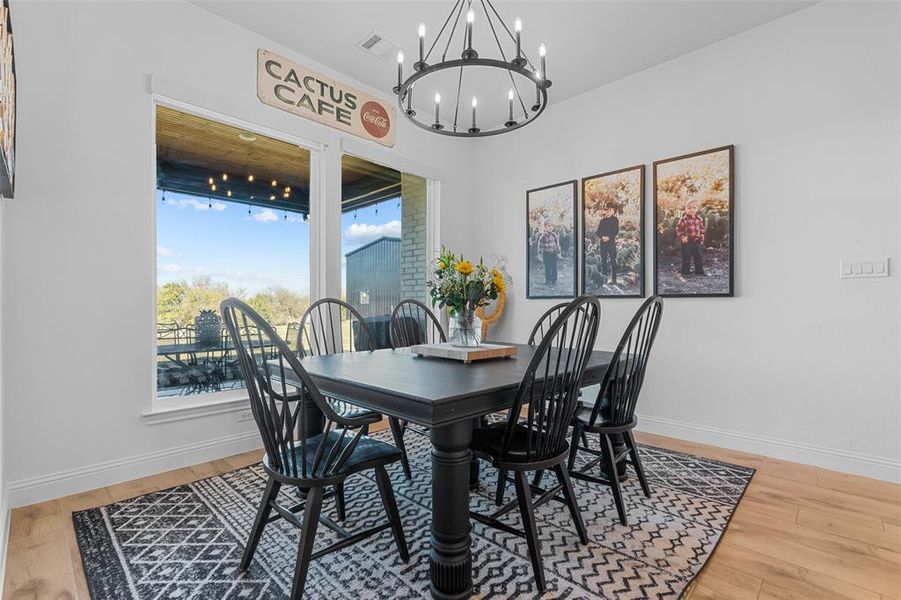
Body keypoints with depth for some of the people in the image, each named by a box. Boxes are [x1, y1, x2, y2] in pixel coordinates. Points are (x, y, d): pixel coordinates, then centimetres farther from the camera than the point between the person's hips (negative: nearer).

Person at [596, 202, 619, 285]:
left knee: (612, 260, -6)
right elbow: (598, 231, 9)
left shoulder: (615, 220, 4)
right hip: (602, 242, 3)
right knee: (603, 260, 5)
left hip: (612, 242, -3)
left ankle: (613, 279, -3)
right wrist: (602, 237, -10)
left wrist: (608, 238, -15)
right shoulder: (602, 220, 14)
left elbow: (616, 232, -3)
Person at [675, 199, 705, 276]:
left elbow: (701, 229, 13)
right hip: (687, 242, -5)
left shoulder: (699, 219, 3)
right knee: (686, 257, 0)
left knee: (698, 256, 13)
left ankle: (699, 270, 25)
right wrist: (682, 237, -15)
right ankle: (686, 272, 10)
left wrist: (701, 238, 10)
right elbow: (678, 229, -9)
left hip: (696, 241, 5)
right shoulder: (683, 219, -12)